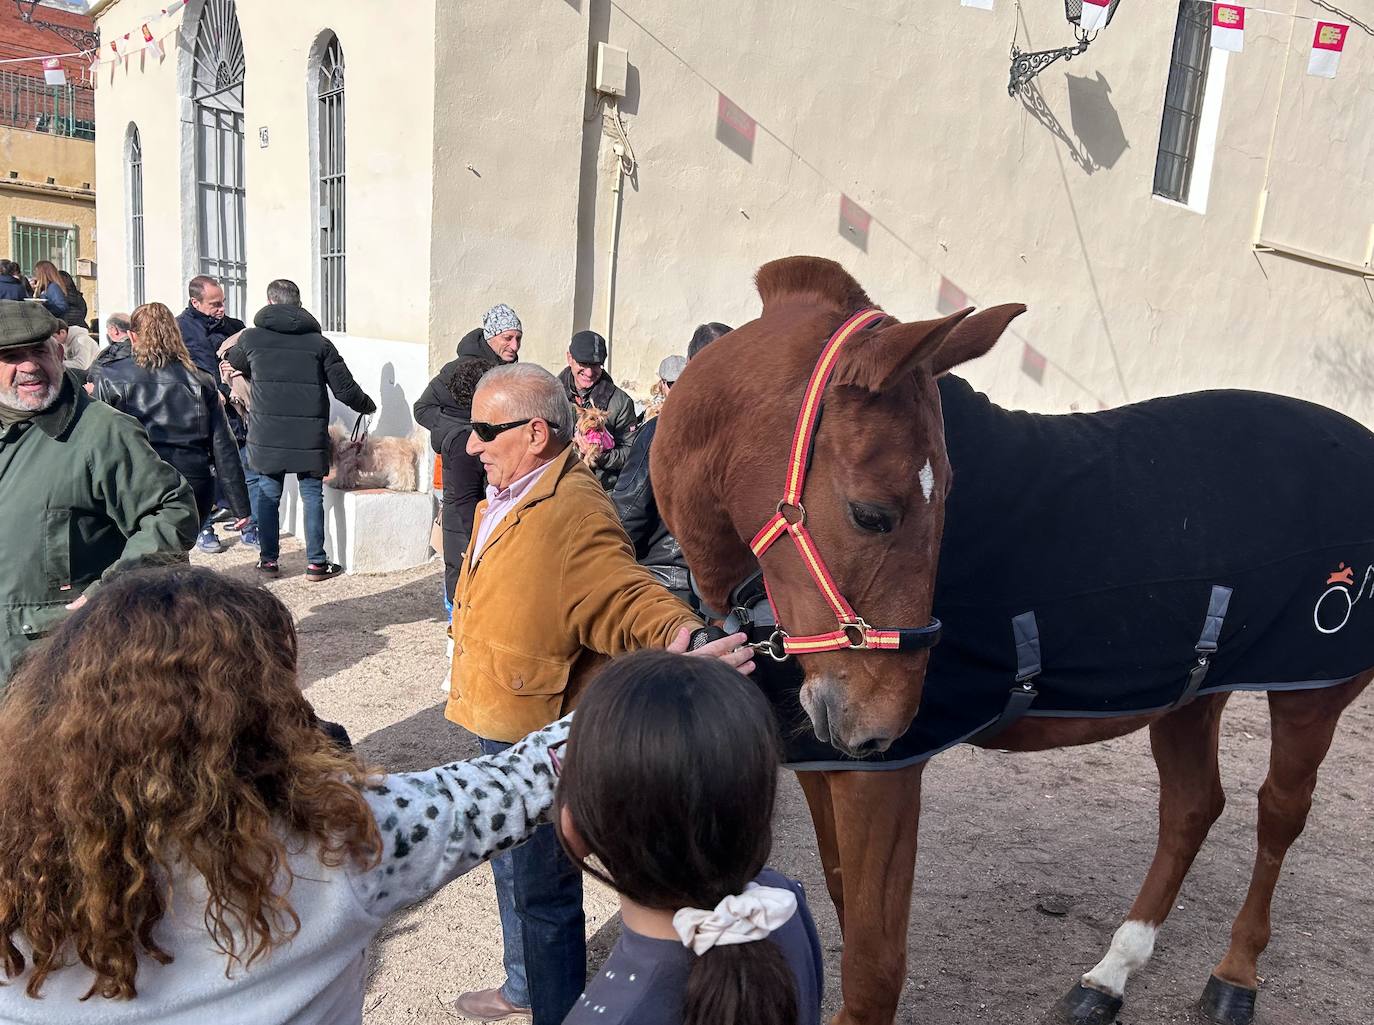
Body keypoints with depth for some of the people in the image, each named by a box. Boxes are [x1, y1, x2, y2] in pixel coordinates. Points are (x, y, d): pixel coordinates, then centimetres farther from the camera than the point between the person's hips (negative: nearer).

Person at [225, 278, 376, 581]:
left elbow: (231, 366, 22)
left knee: (268, 495, 12)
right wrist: (367, 405, 17)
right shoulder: (319, 342, -1)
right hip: (309, 437, -1)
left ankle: (269, 559, 18)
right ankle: (316, 562, 10)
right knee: (312, 496, 7)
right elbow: (345, 388, -2)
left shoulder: (251, 338, 2)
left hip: (267, 435, 1)